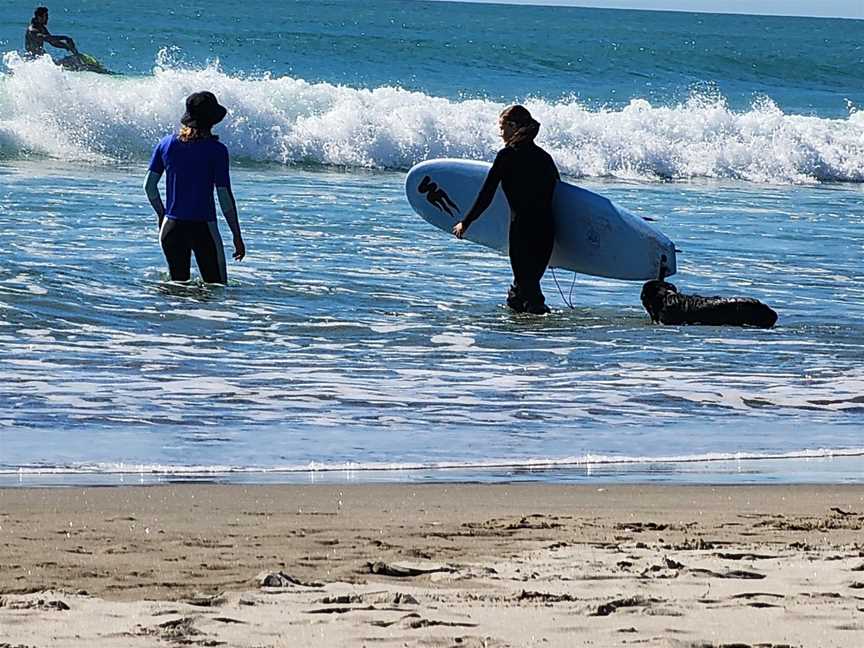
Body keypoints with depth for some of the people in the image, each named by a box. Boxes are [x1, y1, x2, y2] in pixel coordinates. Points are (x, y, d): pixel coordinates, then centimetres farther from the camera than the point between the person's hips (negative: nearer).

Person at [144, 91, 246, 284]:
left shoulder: (167, 144, 2)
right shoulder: (216, 150, -9)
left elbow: (149, 185, 5)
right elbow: (225, 197, -9)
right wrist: (237, 236, -2)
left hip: (171, 226, 4)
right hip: (203, 228, -4)